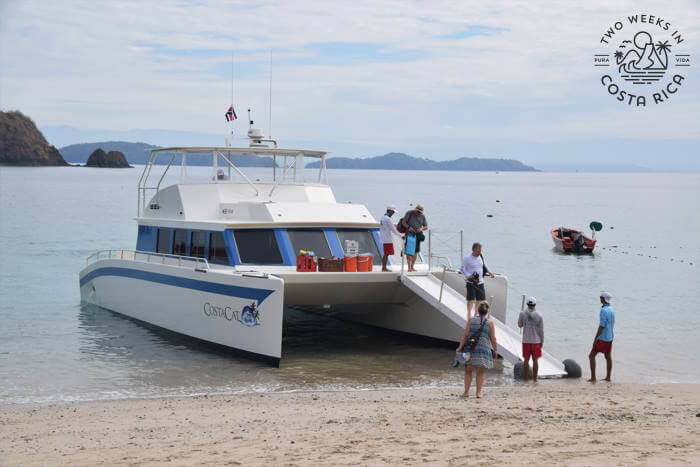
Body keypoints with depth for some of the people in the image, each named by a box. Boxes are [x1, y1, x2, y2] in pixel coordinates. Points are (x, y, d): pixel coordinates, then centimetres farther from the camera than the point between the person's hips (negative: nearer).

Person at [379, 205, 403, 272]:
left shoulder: (383, 218, 13)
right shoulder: (388, 219, -16)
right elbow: (393, 230, -15)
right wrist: (401, 235, -8)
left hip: (384, 239, 10)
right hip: (388, 239, -10)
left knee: (386, 254, 14)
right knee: (386, 254, -5)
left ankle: (384, 267, 18)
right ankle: (384, 268, -3)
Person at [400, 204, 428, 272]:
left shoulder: (422, 216, 6)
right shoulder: (409, 213, -4)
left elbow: (426, 227, 9)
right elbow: (403, 222, -4)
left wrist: (421, 229, -13)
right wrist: (409, 227, -21)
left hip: (417, 235, 4)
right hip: (409, 234, -4)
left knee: (416, 251, 3)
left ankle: (412, 266, 13)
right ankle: (409, 267, -18)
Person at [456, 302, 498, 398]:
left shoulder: (471, 321, 1)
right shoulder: (490, 323, -1)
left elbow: (465, 334, -4)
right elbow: (493, 338, -2)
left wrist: (460, 347, -1)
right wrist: (495, 350, 8)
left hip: (471, 350, 0)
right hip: (484, 350, 0)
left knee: (468, 371, 10)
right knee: (480, 373, 9)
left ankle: (466, 392, 1)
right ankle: (478, 393, 3)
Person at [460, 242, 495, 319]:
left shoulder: (481, 257, 8)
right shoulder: (467, 258, -8)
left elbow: (484, 266, 23)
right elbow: (463, 269, -7)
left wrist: (489, 272, 5)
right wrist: (468, 276, -22)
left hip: (480, 282, 6)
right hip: (471, 282, -6)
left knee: (481, 299, 9)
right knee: (471, 299, -7)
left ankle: (476, 314, 26)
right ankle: (469, 314, 6)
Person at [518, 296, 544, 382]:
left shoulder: (522, 314, -7)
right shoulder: (539, 316, -7)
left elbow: (520, 325, 8)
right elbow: (541, 330, -2)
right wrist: (542, 341, 8)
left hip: (526, 341, 0)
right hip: (536, 341, 0)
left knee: (526, 360, 7)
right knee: (535, 360, 8)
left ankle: (526, 379, 9)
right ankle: (535, 379, 11)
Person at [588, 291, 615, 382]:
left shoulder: (604, 310, -20)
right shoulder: (611, 309, 7)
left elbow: (602, 326, -22)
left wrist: (595, 338, -18)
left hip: (602, 338, -9)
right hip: (610, 337, 9)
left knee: (592, 356, -2)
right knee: (608, 357, 13)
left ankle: (593, 377, -4)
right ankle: (608, 377, 17)